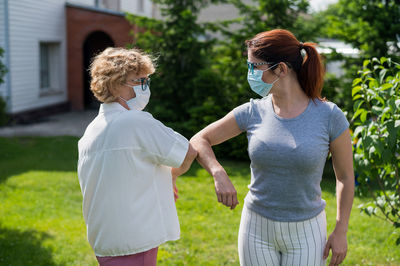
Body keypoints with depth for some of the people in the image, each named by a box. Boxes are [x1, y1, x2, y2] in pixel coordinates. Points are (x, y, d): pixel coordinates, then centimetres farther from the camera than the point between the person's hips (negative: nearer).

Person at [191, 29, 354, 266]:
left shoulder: (329, 116, -12)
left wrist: (341, 232, -3)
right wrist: (219, 174, -17)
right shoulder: (253, 112, -6)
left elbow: (346, 177, -1)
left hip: (306, 232, -2)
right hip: (257, 229, 2)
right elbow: (199, 141, 1)